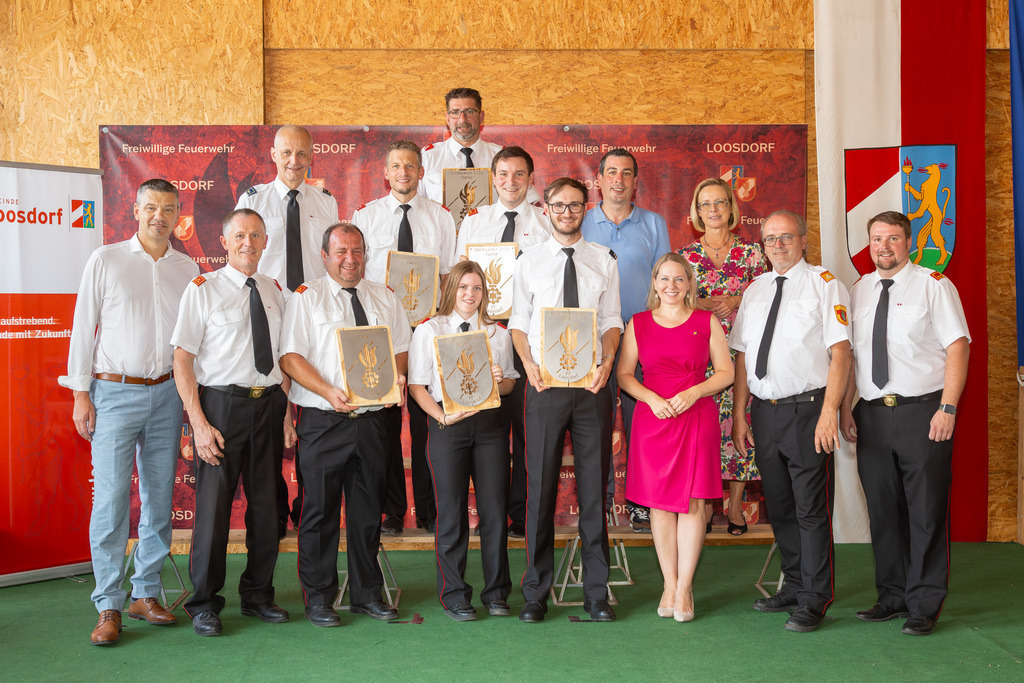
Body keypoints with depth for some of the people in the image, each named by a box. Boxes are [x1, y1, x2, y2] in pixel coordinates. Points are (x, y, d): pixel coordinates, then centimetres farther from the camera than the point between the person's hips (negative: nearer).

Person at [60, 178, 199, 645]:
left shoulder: (188, 270, 9)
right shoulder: (105, 260, 1)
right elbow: (84, 328, 2)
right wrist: (80, 393, -3)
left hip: (166, 393, 3)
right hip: (115, 392, -3)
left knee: (159, 498, 6)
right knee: (111, 497, -6)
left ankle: (146, 594, 18)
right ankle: (109, 607, 2)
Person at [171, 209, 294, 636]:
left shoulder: (274, 291, 12)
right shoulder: (203, 289, -3)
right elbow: (182, 360, -7)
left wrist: (287, 413, 5)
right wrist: (199, 422, -15)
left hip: (269, 404, 5)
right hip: (221, 403, -5)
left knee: (266, 504, 11)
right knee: (213, 504, -1)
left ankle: (258, 594, 27)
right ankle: (204, 603, 16)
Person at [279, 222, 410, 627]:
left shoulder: (385, 298, 15)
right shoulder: (306, 299, 2)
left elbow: (401, 348, 14)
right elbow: (291, 356, -7)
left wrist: (397, 376, -9)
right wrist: (329, 392, -20)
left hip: (372, 418, 4)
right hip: (323, 421, -4)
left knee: (368, 509, 11)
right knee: (320, 510, 1)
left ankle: (366, 594, 23)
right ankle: (318, 598, 14)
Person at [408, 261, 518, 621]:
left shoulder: (498, 333, 13)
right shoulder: (428, 330, 5)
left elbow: (510, 383, 15)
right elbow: (416, 386, 1)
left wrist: (501, 379, -8)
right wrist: (443, 416, -11)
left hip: (490, 423, 2)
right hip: (447, 424, -2)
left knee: (495, 508, 3)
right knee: (451, 511, 1)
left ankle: (496, 593, 16)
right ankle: (454, 595, 14)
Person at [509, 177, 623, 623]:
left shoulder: (603, 260, 10)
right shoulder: (529, 261, 7)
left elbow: (612, 320, 7)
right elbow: (518, 321, 7)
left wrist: (606, 361, -11)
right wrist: (528, 364, -10)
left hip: (592, 384, 1)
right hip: (544, 384, -1)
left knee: (594, 487, 5)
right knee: (540, 488, 2)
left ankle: (597, 592, 15)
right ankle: (536, 593, 13)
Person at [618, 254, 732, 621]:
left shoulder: (707, 322, 7)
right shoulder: (638, 323, 9)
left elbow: (726, 372, 5)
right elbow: (623, 373, 7)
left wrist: (693, 393, -11)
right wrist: (652, 398, -9)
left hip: (697, 417, -1)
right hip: (652, 418, 1)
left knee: (692, 502, -3)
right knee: (660, 502, 3)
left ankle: (685, 587, 8)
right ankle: (669, 583, 16)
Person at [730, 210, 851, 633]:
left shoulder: (824, 284, -2)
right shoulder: (755, 291, 14)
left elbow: (840, 352, -10)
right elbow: (742, 356, 13)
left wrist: (828, 413, -18)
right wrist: (740, 415, 7)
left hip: (808, 409, -6)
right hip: (764, 412, 6)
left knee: (811, 509, -1)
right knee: (779, 507, 14)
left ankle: (814, 602, 10)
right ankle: (795, 588, 29)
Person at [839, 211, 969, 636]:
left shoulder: (933, 285, -1)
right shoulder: (860, 291, 13)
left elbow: (958, 346, -7)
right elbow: (848, 351, 13)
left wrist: (947, 408, -16)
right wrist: (845, 408, 3)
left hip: (923, 412, -4)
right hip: (872, 415, 4)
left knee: (926, 512, 1)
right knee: (883, 510, 10)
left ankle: (924, 606, 12)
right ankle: (892, 597, 23)